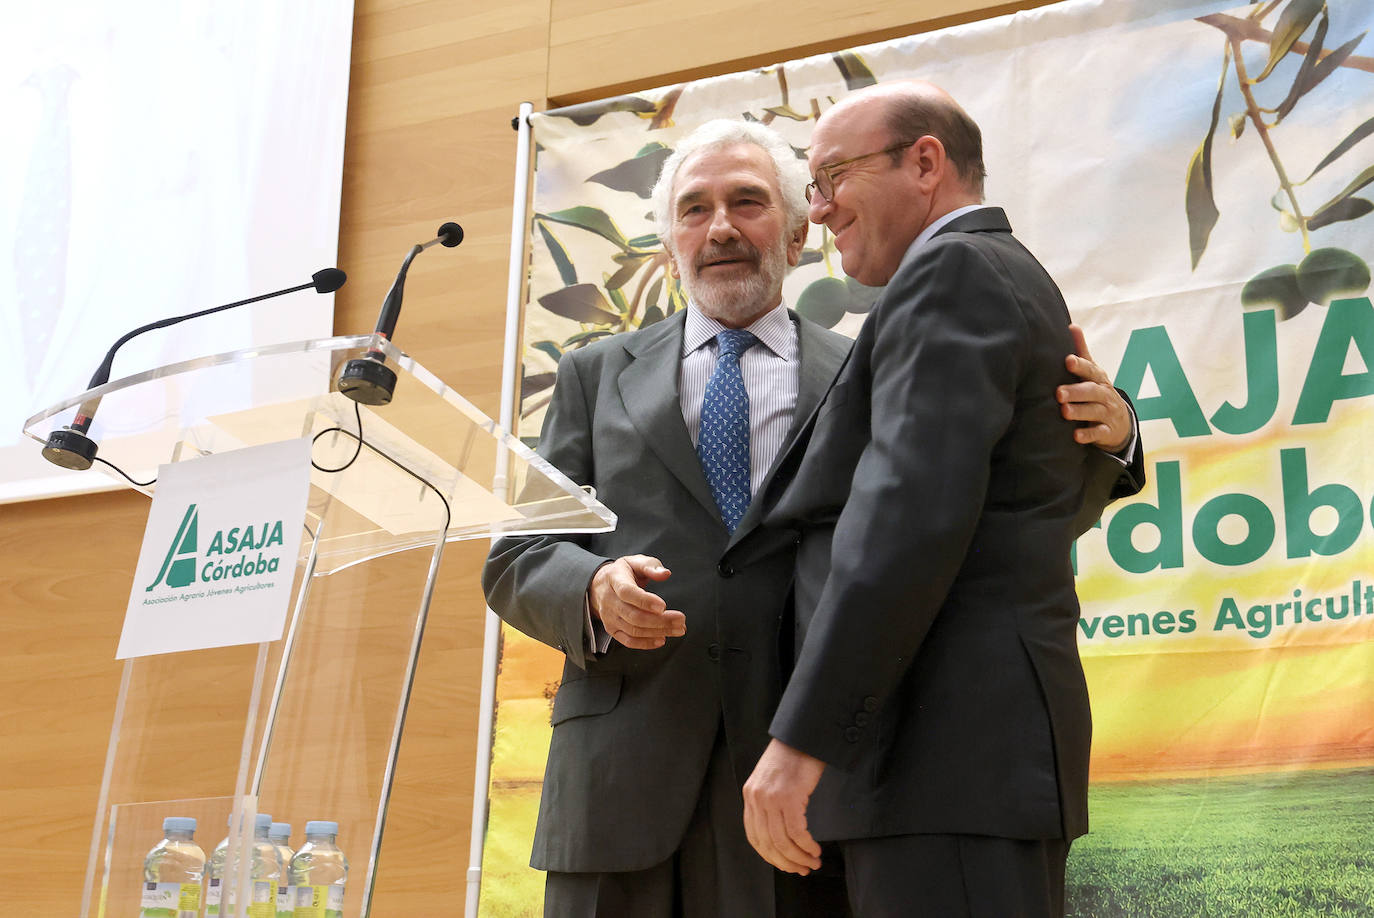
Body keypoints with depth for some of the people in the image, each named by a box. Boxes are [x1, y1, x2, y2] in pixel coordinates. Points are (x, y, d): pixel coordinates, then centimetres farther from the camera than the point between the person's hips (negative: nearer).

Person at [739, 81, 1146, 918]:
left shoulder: (951, 272, -7)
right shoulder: (1026, 285, 24)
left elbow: (912, 511, -20)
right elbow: (1088, 484, 39)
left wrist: (801, 739, -21)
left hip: (949, 754, -10)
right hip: (1004, 745, 10)